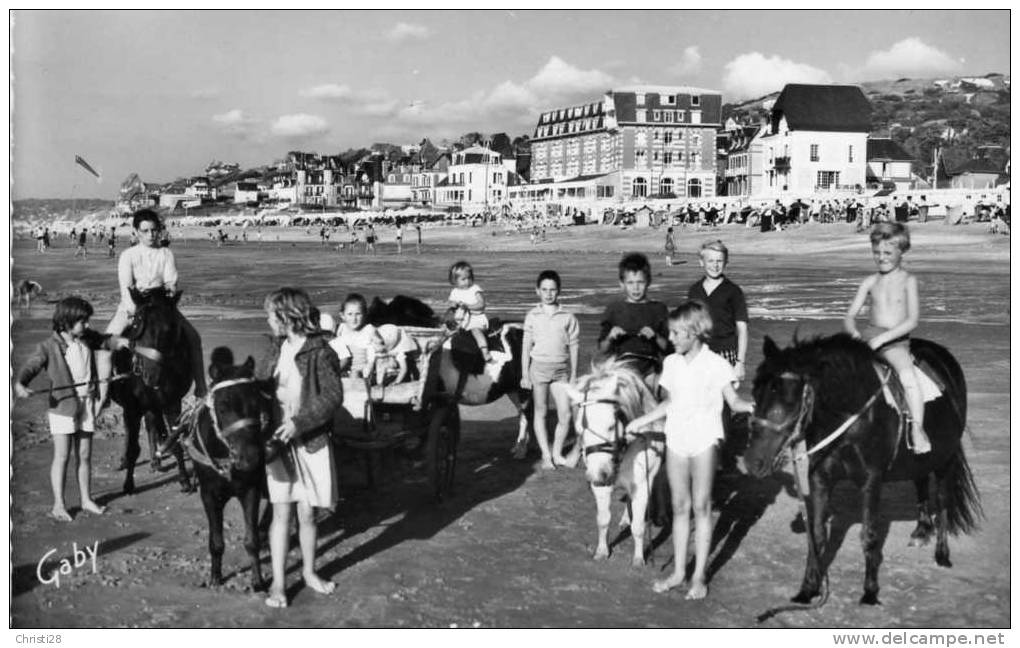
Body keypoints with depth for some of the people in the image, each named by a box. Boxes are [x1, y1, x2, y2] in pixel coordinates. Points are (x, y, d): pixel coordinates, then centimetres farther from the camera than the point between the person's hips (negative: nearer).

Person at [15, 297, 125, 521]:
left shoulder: (87, 338, 6)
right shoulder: (49, 346, -10)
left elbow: (105, 341, 24)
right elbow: (31, 366, -18)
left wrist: (121, 342, 6)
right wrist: (19, 384, -36)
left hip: (87, 404, 5)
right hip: (63, 405, -5)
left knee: (85, 455, 11)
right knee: (62, 456, -4)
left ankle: (86, 499, 22)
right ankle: (58, 505, 2)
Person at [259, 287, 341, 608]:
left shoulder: (320, 352, -12)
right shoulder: (278, 349, 6)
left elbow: (333, 397, -17)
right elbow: (260, 385, 17)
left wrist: (299, 423, -23)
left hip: (311, 442, -3)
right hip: (278, 439, 3)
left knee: (307, 512, 9)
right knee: (281, 511, 2)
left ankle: (309, 572, 30)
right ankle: (278, 582, 9)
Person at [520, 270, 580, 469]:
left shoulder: (568, 317, 2)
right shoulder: (532, 316, 2)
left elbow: (573, 347, 5)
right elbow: (526, 346, 4)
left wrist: (573, 375, 4)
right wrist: (525, 374, 1)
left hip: (561, 368, 0)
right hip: (539, 367, 0)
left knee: (565, 414, -4)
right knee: (540, 412, 6)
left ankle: (557, 453, 13)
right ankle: (546, 455, 15)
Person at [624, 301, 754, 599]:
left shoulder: (715, 365, -9)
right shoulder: (671, 363, 5)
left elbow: (733, 401, -6)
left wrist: (749, 406, -26)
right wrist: (642, 420, 18)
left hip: (703, 440, -4)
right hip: (676, 440, 5)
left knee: (701, 507, 3)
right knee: (679, 506, 11)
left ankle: (699, 576, 11)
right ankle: (678, 571, 21)